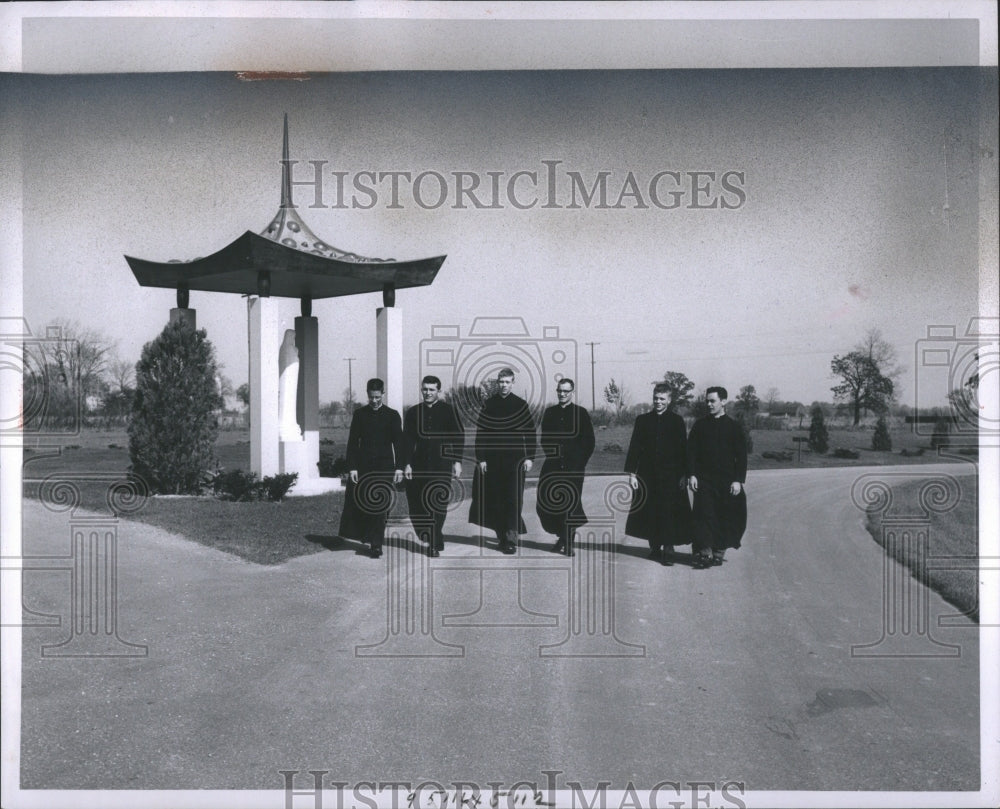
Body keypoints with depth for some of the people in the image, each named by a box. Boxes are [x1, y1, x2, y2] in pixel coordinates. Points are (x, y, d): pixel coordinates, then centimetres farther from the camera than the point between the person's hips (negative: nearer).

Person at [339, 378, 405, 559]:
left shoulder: (392, 415, 4)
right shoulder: (359, 414, 6)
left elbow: (398, 442, 3)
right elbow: (352, 442, 4)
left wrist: (399, 467, -5)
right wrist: (352, 467, -4)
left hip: (384, 467, -1)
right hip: (363, 466, 1)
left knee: (380, 506, -4)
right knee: (358, 503, -1)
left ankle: (376, 544, 1)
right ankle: (363, 534, 21)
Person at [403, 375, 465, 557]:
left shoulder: (448, 411, 3)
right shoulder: (413, 412, 9)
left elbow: (458, 436, 2)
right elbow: (407, 440, 6)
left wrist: (457, 461, -4)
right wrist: (407, 464, -2)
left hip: (442, 467, -2)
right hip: (419, 466, 2)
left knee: (438, 506, -6)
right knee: (416, 506, 2)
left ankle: (435, 545, 2)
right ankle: (425, 536, 24)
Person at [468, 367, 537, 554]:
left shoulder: (521, 405, 3)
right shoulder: (488, 405, 5)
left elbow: (530, 432, 5)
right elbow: (480, 433, 5)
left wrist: (529, 457, -2)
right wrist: (481, 458, -1)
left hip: (515, 459, -1)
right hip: (492, 460, 2)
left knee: (513, 500, -6)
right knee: (495, 500, 4)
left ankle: (511, 540, -4)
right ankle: (502, 535, 16)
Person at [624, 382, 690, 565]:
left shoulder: (677, 421, 3)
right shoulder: (642, 420, 8)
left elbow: (683, 449, 2)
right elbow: (634, 447, 6)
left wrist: (684, 474, -4)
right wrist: (632, 473, 0)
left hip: (670, 475, -2)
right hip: (647, 474, 2)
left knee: (669, 513, -7)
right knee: (650, 513, 5)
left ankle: (668, 549, -2)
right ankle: (655, 547, 18)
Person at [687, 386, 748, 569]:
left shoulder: (733, 427, 3)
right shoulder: (700, 425, 7)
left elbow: (741, 455, 2)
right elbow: (691, 451, 6)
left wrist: (738, 480, -5)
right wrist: (691, 474, -4)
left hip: (727, 481, 0)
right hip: (704, 479, 0)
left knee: (727, 517, 3)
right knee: (704, 514, -7)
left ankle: (719, 551, 16)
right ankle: (704, 552, -5)